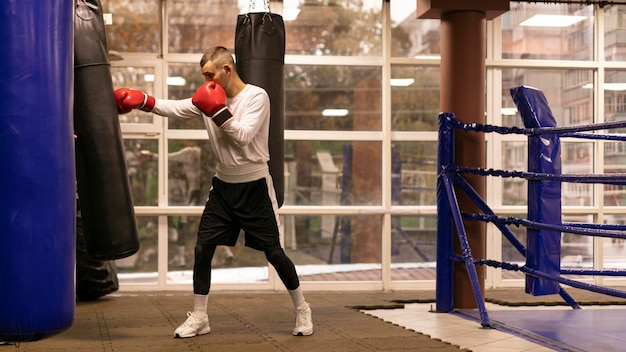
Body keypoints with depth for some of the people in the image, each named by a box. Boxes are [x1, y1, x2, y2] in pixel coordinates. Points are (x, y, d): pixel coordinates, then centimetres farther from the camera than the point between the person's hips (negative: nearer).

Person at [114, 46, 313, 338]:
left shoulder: (256, 97, -13)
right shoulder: (210, 99, 1)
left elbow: (243, 136, -24)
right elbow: (174, 108, -7)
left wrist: (218, 110, -27)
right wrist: (141, 101, -18)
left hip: (254, 185, -5)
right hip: (223, 185, 5)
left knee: (273, 252, -1)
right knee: (202, 248, -1)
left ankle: (302, 310, 18)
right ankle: (198, 318, 10)